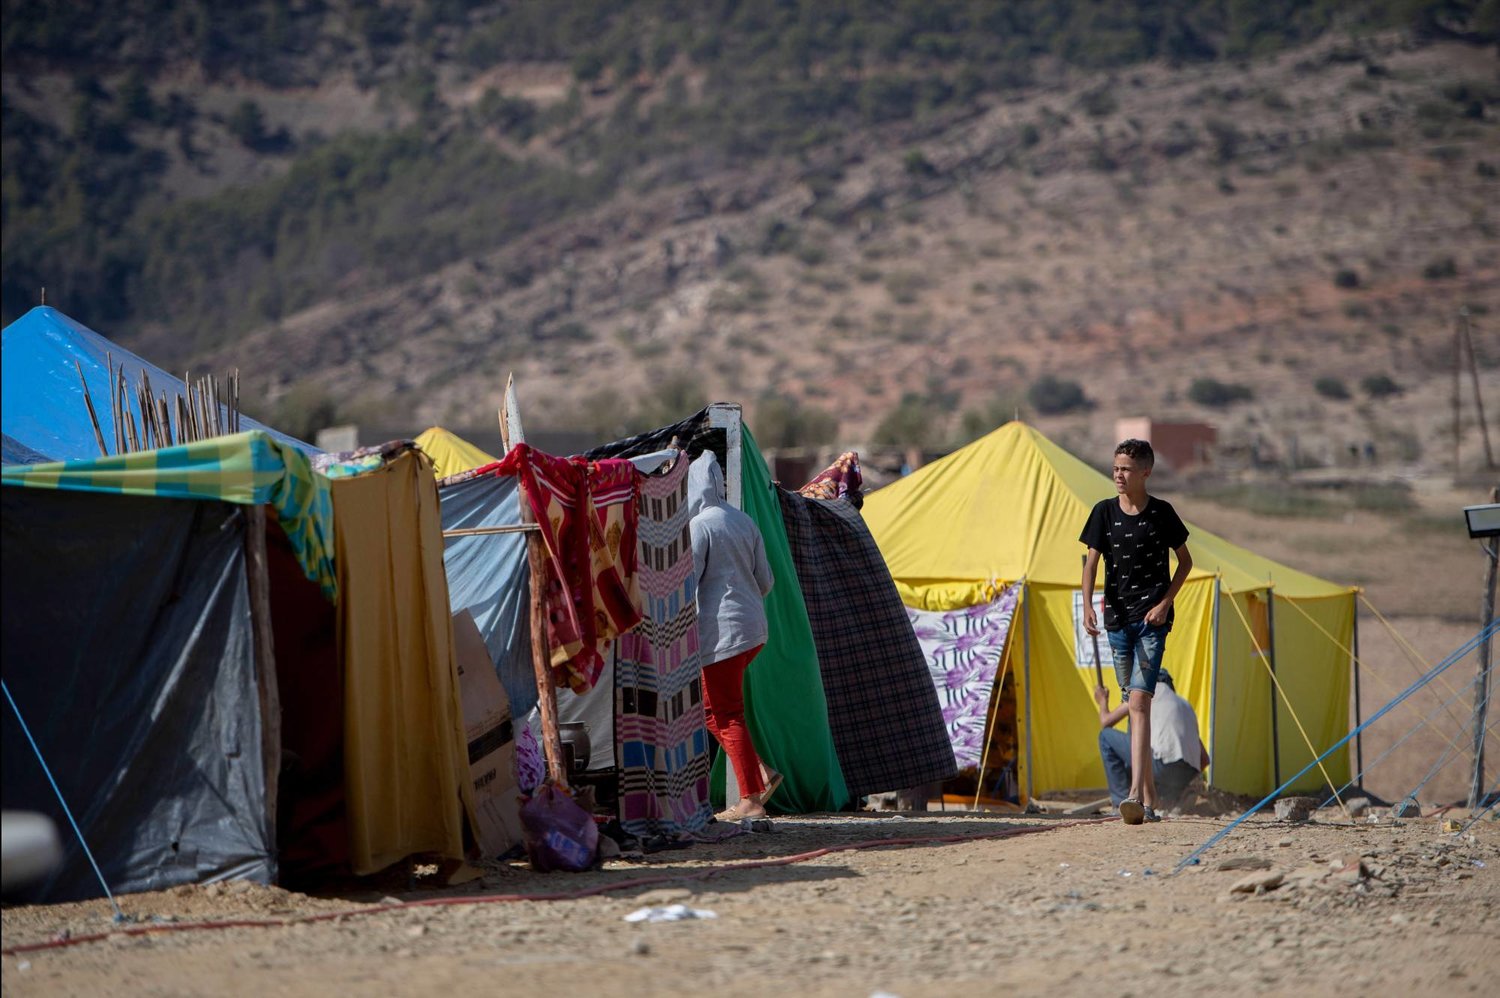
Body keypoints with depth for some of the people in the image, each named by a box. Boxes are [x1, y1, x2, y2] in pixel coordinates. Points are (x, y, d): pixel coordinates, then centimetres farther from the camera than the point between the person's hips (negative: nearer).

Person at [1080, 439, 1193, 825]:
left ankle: (1136, 794, -23)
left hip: (1152, 619, -4)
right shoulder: (1104, 512, 4)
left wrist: (1166, 602, -6)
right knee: (1132, 705, 9)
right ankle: (1149, 796, 18)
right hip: (1118, 618, 4)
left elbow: (1185, 561, 6)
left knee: (1139, 702, -16)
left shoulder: (1161, 513, -3)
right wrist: (1087, 605, -14)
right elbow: (1091, 562, 2)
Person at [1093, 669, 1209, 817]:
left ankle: (1123, 800, 6)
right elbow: (1204, 759, 32)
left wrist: (1103, 702, 40)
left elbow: (1106, 722, 17)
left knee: (1106, 736, 12)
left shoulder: (1152, 690, 15)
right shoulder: (1185, 705, 32)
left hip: (1163, 765, -7)